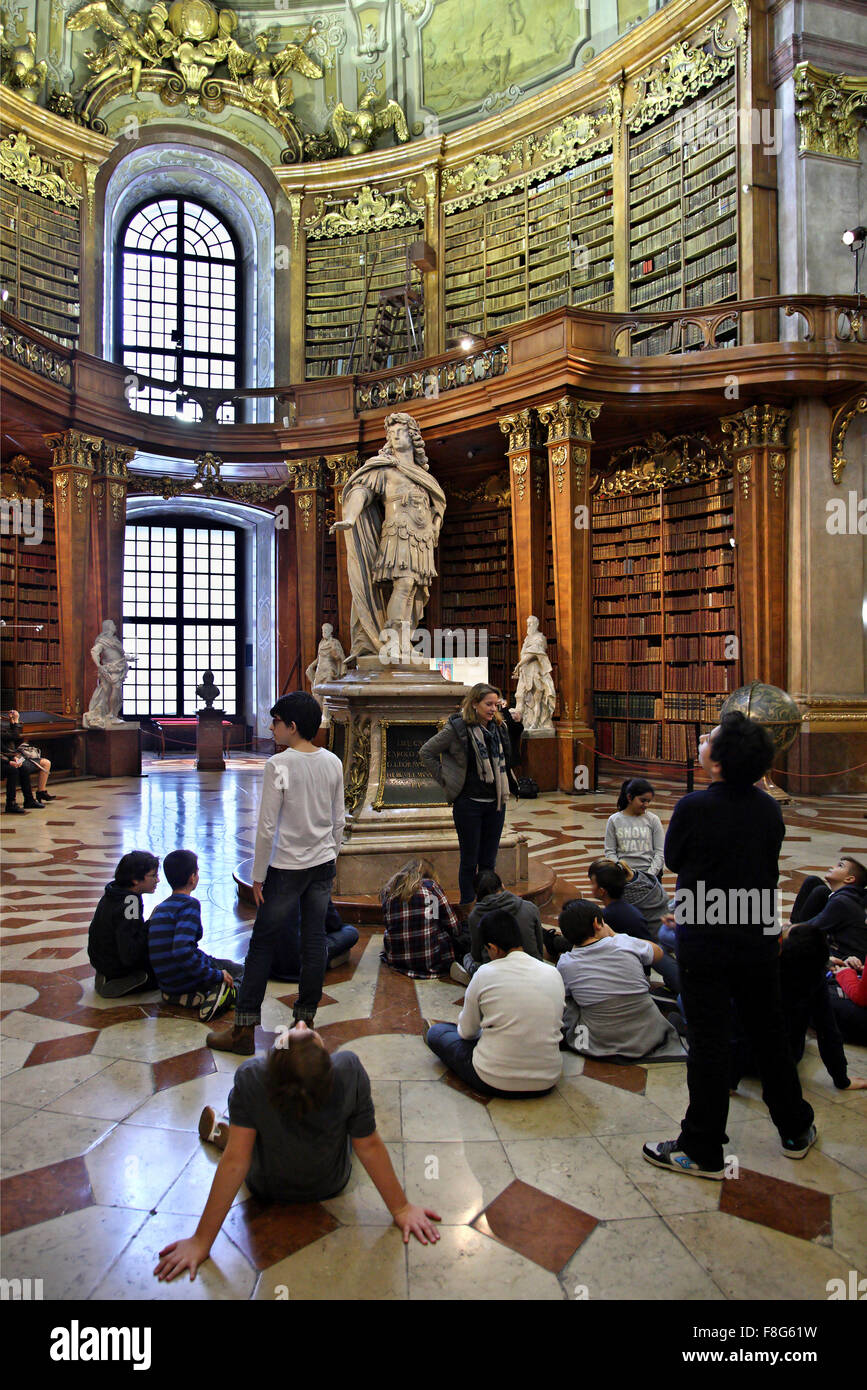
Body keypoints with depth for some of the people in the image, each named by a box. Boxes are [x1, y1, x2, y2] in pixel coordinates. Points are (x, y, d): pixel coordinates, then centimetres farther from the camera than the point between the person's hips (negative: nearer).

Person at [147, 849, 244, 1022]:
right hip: (186, 981, -7)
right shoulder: (190, 904, -16)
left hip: (166, 985, 7)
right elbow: (181, 951, -30)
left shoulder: (159, 908, 11)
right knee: (239, 970, 15)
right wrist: (216, 975, -23)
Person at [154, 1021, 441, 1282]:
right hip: (332, 1185, 1)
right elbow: (369, 1146, -24)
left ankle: (220, 1134, 44)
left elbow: (235, 1162, -30)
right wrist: (401, 1208, -10)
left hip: (265, 1189, -1)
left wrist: (201, 1241, -18)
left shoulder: (250, 1078, -38)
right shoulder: (350, 1071, -36)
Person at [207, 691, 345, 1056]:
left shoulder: (278, 765, -16)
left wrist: (258, 875, -5)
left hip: (286, 867, -5)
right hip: (323, 865, 6)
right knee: (314, 941, 11)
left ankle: (244, 1029, 11)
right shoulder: (333, 763, 1)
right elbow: (338, 820, 8)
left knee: (262, 943, 4)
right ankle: (305, 1018, 22)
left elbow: (267, 827, -14)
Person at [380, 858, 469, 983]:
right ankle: (451, 965, -8)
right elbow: (453, 927, 2)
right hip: (431, 959, -4)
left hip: (395, 959, 4)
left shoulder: (387, 890, 9)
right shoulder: (430, 886, 0)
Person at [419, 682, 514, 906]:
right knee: (469, 861, 4)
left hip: (495, 803, 5)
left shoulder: (498, 727, 5)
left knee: (489, 861, 13)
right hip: (469, 803, -5)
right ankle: (467, 907, 17)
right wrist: (445, 780, -5)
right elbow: (426, 752, -5)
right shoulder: (458, 727, -11)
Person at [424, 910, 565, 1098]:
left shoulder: (485, 974, -12)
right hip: (546, 1082, 4)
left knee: (436, 1032, 18)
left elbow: (467, 1032, -1)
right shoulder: (553, 974, -2)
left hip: (494, 1082, -4)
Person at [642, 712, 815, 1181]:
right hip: (757, 939, 5)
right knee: (769, 1034, 20)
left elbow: (672, 859, -4)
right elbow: (771, 870, 7)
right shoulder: (769, 807, -5)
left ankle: (702, 1151, 17)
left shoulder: (694, 807, -21)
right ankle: (796, 1130, 38)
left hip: (705, 944, -5)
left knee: (709, 1044, 4)